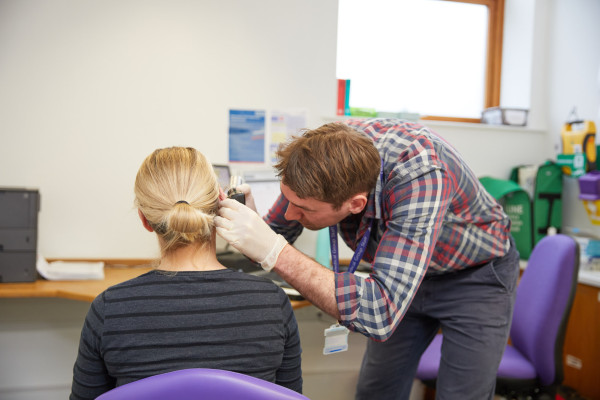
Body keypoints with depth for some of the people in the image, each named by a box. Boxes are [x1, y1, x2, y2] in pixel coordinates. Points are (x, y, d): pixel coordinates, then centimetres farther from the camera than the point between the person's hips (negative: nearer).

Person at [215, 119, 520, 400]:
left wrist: (275, 252, -50)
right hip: (404, 270, 5)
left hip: (475, 274, -5)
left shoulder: (419, 174, -42)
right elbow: (276, 232, -8)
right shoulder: (324, 155, -25)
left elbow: (380, 315, -48)